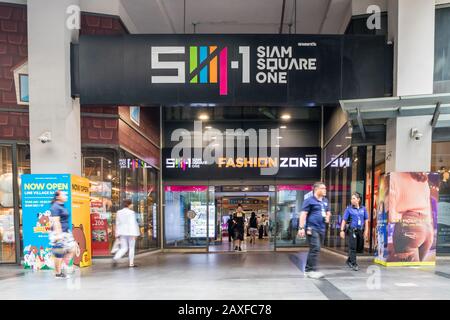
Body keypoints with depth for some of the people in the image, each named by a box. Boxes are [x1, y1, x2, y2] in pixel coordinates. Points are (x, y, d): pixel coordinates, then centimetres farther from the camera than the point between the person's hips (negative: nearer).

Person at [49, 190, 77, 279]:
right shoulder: (55, 207, -13)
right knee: (59, 253, -2)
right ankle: (58, 273, 8)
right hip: (59, 233, -10)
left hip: (66, 232, 10)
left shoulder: (62, 207, 16)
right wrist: (58, 234, -23)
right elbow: (56, 222, -19)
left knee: (72, 248, 8)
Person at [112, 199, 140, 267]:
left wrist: (118, 233, 14)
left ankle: (115, 258, -11)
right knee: (131, 248, 8)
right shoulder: (131, 213, -13)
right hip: (130, 232, -5)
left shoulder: (119, 212, 6)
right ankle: (131, 263, 13)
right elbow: (133, 224, -16)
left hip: (122, 233, 5)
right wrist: (134, 234, -15)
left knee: (123, 248, 11)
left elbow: (117, 223, 9)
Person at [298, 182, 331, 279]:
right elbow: (303, 214, -11)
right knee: (315, 249, -14)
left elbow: (328, 212, 31)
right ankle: (312, 270, -7)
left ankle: (308, 269, 19)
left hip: (321, 229, 8)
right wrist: (301, 228, -19)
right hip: (312, 228, -8)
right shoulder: (310, 200, -6)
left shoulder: (325, 201, 15)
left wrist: (328, 217, 9)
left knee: (315, 250, 10)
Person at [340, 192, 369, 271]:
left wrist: (366, 231, 5)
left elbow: (366, 220, 11)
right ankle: (354, 264, -3)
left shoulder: (363, 209, 7)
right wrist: (342, 230, -7)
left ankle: (349, 260, 27)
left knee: (358, 247, 10)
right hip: (352, 230, -4)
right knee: (352, 247, -7)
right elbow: (344, 220, -1)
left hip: (360, 231, 4)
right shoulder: (349, 209, -2)